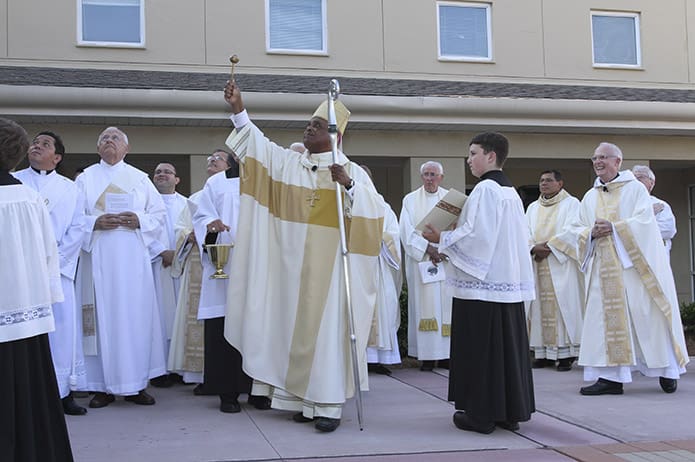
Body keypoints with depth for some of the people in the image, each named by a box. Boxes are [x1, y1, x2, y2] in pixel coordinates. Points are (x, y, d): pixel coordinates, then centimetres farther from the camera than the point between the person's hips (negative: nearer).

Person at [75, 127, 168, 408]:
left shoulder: (140, 179, 13)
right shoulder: (86, 178, 11)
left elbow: (159, 214, 10)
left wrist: (139, 220, -9)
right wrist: (95, 223, -13)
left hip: (133, 258, 1)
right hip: (98, 258, -1)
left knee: (136, 317, -1)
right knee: (102, 318, -2)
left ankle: (135, 384, 7)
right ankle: (103, 386, 4)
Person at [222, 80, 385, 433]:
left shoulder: (351, 170, -1)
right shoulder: (288, 163, 12)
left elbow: (374, 208, -10)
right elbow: (260, 144, 5)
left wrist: (348, 185, -24)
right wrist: (238, 110, -4)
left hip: (329, 265, -4)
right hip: (295, 266, 5)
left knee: (327, 329, -5)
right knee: (298, 328, 6)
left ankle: (328, 405, 0)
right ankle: (303, 398, 14)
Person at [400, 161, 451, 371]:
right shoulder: (410, 200, 7)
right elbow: (407, 231, -1)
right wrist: (427, 248, -12)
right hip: (420, 259, -2)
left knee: (447, 303, -1)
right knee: (425, 304, -6)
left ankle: (446, 353, 4)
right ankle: (427, 356, -5)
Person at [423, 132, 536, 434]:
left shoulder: (485, 189, -12)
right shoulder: (511, 191, 16)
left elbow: (477, 235, -18)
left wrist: (442, 238, -6)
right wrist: (449, 250, 20)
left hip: (483, 281, -9)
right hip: (509, 281, 9)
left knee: (480, 348, -3)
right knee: (507, 345, 11)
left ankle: (481, 414, 2)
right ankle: (511, 411, 16)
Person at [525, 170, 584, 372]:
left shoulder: (571, 204, 4)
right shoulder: (533, 207, 19)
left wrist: (550, 247, -16)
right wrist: (534, 248, -11)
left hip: (561, 264, -5)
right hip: (537, 264, 5)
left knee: (563, 306, -8)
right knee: (540, 307, 2)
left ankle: (566, 353, -6)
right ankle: (545, 353, 5)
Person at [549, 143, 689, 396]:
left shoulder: (635, 188, 1)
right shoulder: (590, 197, 15)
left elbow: (644, 221, -10)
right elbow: (577, 230, 12)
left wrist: (613, 228, -18)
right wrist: (591, 233, -9)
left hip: (634, 264, -4)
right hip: (603, 268, 4)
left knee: (646, 316, -1)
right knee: (607, 319, -1)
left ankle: (666, 370, 14)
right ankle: (611, 377, 0)